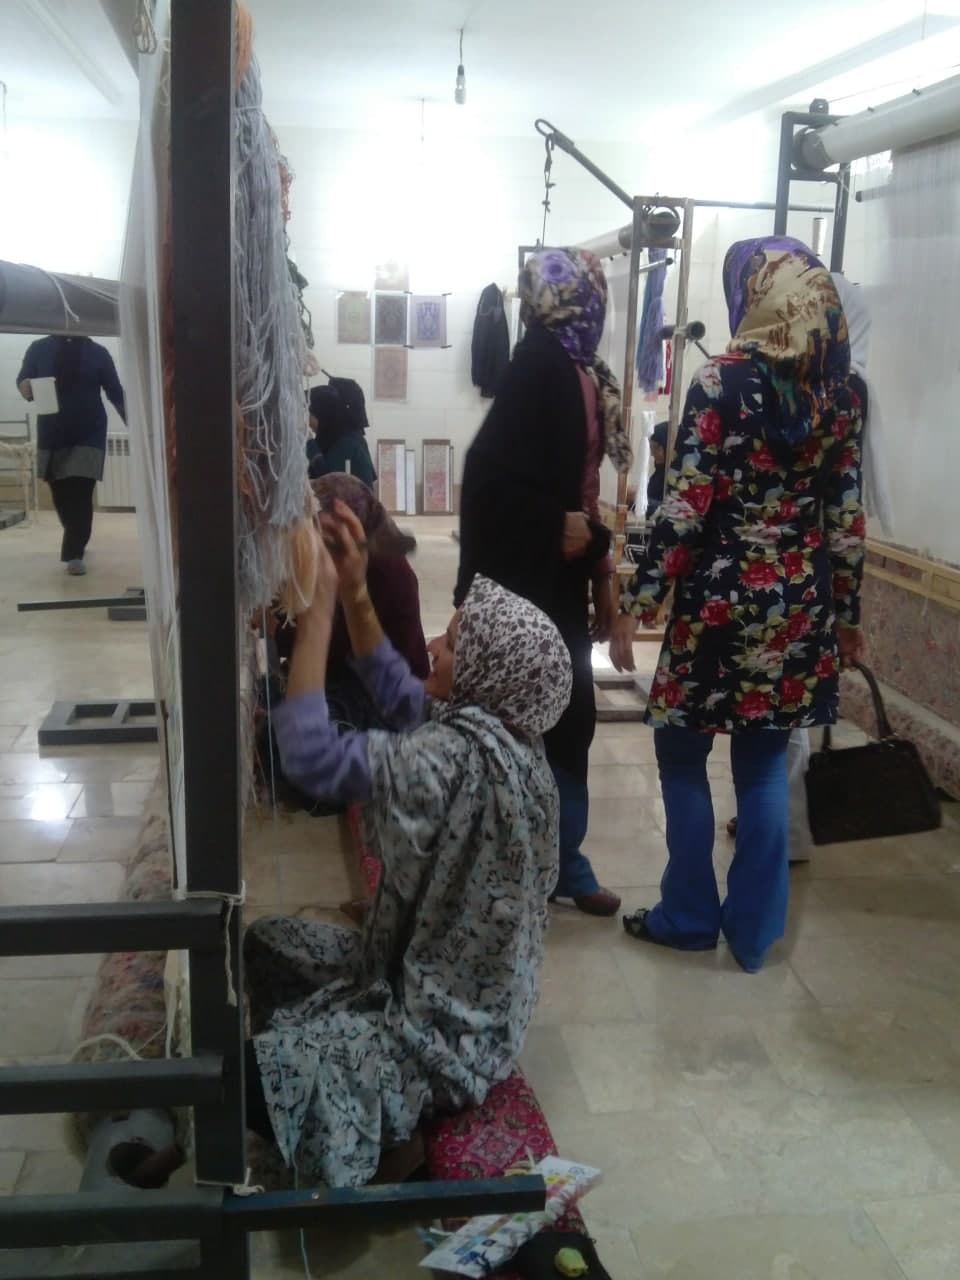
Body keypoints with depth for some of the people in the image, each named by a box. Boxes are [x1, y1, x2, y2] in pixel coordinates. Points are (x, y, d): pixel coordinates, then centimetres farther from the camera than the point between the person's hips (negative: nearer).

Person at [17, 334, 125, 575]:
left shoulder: (97, 352, 3)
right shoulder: (39, 349, 4)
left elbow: (115, 392, 4)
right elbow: (23, 379, 4)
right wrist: (25, 388, -20)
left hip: (88, 432, -1)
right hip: (51, 432, 2)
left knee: (80, 493, -10)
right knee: (61, 492, 6)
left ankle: (74, 553, -7)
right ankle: (76, 542, 28)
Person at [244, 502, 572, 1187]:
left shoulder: (460, 756, -30)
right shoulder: (497, 732, -3)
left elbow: (311, 756, -35)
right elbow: (398, 691, 11)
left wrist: (319, 601, -29)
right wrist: (355, 592, 0)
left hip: (444, 1032, -10)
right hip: (462, 991, 10)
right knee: (267, 944, 18)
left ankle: (391, 1152, 4)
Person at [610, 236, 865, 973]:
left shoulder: (722, 382, -10)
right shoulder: (840, 394, 4)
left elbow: (686, 509, -15)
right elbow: (847, 518, 6)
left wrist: (636, 603, -9)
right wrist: (847, 615, 14)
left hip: (721, 601, -5)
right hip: (800, 607, 5)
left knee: (683, 754, 12)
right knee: (765, 763, 14)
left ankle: (690, 915, 21)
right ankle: (754, 929, 22)